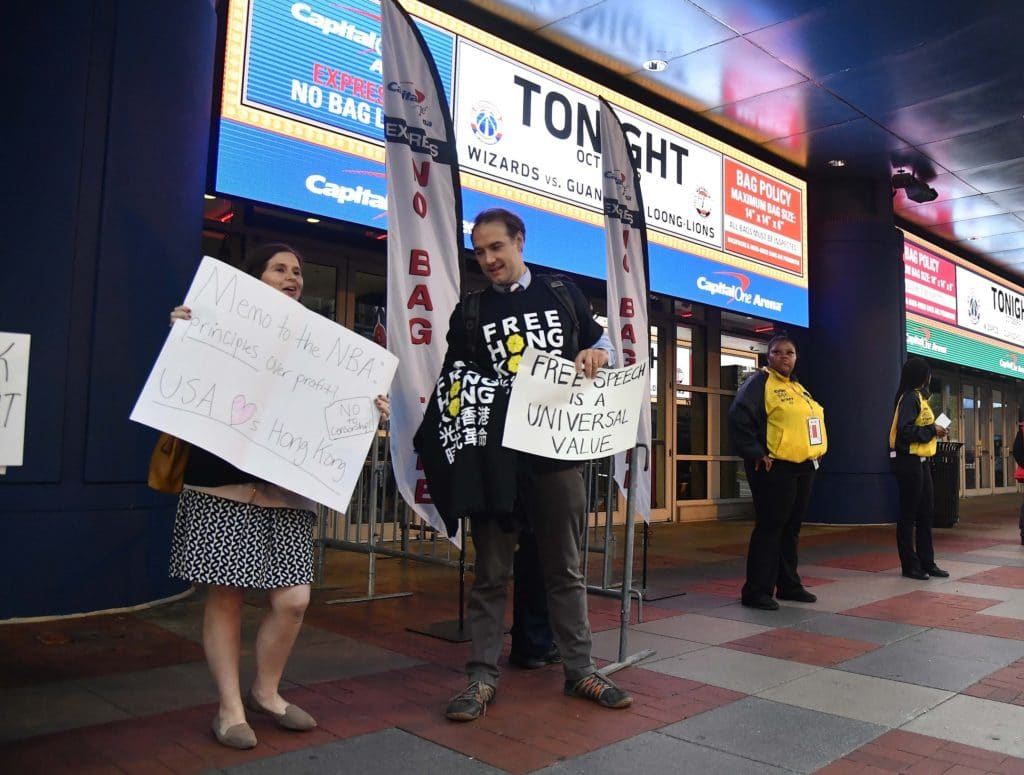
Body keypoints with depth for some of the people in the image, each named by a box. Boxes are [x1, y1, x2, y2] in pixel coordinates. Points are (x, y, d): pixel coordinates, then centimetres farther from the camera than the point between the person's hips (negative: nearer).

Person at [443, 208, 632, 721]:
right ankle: (482, 677, 15)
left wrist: (598, 353, -5)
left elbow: (600, 339, 19)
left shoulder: (563, 295, 10)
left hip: (557, 451, 1)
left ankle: (579, 670, 23)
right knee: (491, 572, 5)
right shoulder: (470, 311, 8)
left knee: (565, 568, 11)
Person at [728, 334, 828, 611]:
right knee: (769, 528, -7)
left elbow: (814, 419, 31)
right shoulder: (759, 382, -8)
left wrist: (816, 451, 16)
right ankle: (756, 590, -1)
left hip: (803, 467, 8)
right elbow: (738, 417, -20)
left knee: (791, 528, 14)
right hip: (774, 468, -8)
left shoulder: (799, 388, 19)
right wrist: (755, 453, -20)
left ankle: (789, 585, 25)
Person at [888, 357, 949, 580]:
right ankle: (910, 565, 5)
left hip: (920, 461, 10)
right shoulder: (909, 398, -14)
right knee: (908, 515, -2)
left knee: (925, 513, 13)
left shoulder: (918, 397, 16)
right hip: (909, 461, -10)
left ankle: (927, 562, 21)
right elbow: (905, 431, -24)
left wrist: (934, 430, 0)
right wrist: (932, 431, -15)